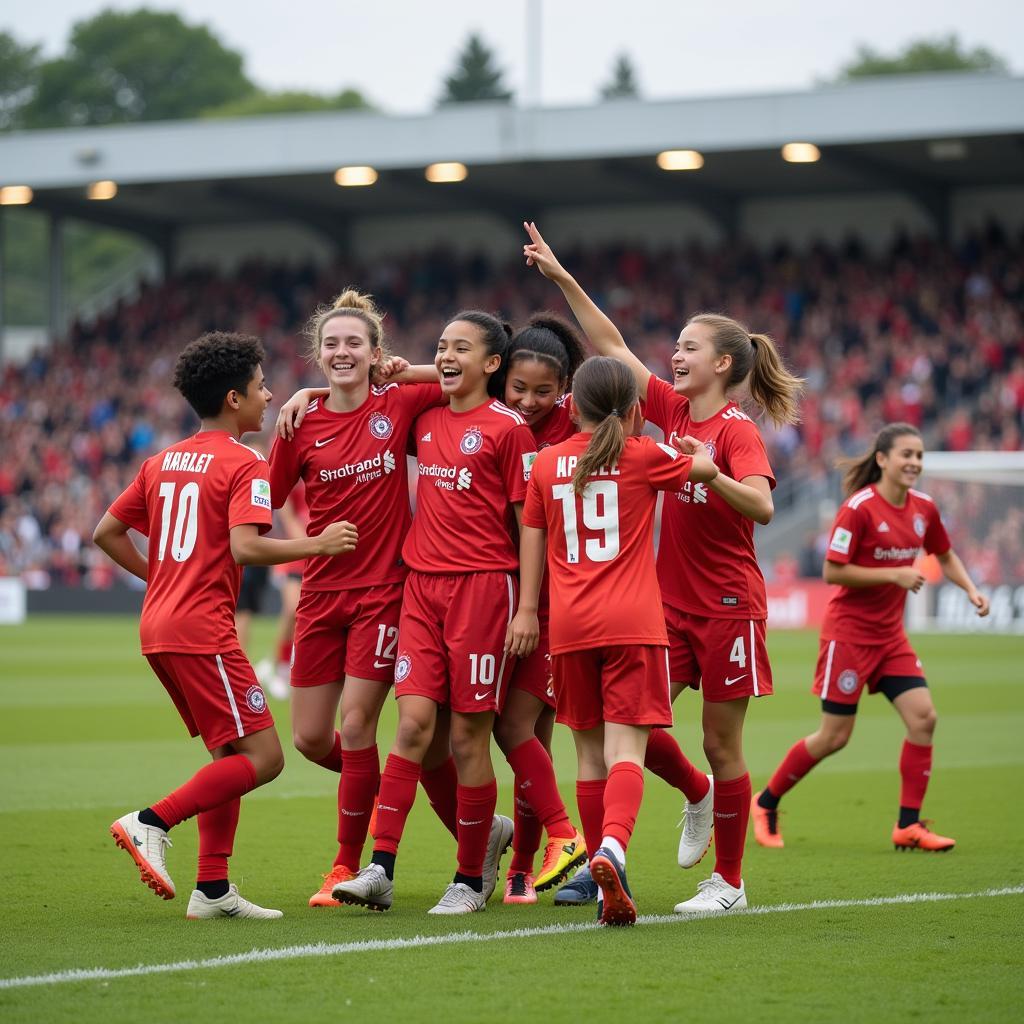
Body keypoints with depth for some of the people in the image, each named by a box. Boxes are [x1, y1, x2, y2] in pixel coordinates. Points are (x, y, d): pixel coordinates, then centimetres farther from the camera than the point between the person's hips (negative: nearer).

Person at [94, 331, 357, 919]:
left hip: (159, 626, 9)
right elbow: (245, 547, -22)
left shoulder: (163, 461, 15)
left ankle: (213, 889, 9)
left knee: (232, 755, 14)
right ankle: (152, 822, -14)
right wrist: (319, 544, -11)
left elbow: (107, 532, 16)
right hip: (202, 631, -9)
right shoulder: (245, 466, -9)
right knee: (264, 757, -6)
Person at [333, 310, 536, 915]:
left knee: (468, 733, 0)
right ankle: (381, 869, -10)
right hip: (423, 585, 5)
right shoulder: (425, 421, 12)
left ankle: (471, 879, 11)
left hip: (483, 585, -5)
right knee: (414, 719, -5)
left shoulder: (509, 427, -4)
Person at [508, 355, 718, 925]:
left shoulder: (548, 463, 10)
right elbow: (706, 469, 15)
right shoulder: (645, 457, 2)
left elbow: (533, 537, 13)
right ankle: (612, 848, -36)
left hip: (570, 625, 3)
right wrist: (686, 451, 36)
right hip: (632, 622, -3)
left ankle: (610, 889, 15)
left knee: (590, 753, 12)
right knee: (626, 749, -10)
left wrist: (528, 610, 17)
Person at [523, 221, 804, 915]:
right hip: (672, 601, 6)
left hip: (728, 605, -6)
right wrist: (562, 277, 4)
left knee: (721, 742, 0)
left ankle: (729, 881, 12)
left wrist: (709, 473, -41)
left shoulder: (737, 430, -12)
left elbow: (762, 506, -26)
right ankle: (698, 795, 28)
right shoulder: (673, 410, 5)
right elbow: (612, 346, 7)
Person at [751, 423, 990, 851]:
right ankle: (765, 803, 19)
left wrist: (971, 590, 3)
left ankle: (908, 825, 0)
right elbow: (832, 572, -19)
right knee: (835, 736, -2)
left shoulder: (923, 508, 3)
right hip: (849, 633, -6)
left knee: (922, 716, -8)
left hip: (889, 635, 6)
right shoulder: (860, 508, -18)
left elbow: (945, 556, 20)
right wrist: (895, 574, -22)